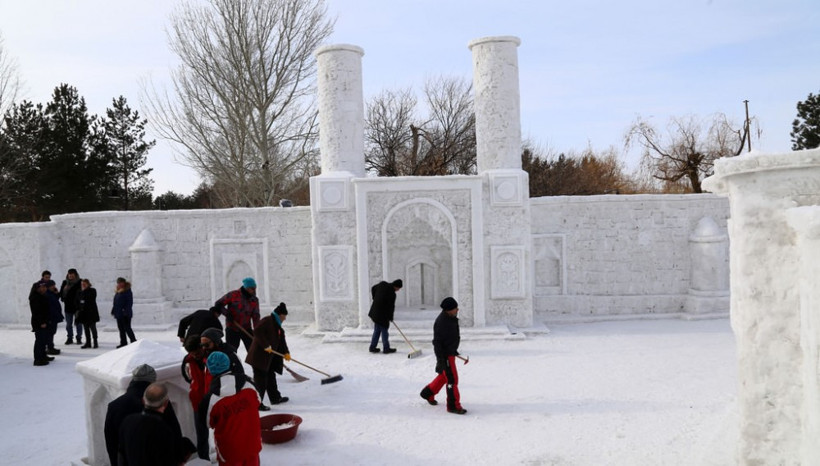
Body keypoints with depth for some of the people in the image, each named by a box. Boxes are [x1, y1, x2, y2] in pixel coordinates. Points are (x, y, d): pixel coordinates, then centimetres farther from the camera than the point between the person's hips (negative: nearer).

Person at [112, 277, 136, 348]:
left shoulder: (127, 292, -12)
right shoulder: (117, 292, 14)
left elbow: (129, 303, -17)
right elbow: (116, 303, 20)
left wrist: (126, 312, -22)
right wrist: (113, 311, 15)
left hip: (125, 315, -9)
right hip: (119, 314, 9)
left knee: (127, 328, -6)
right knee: (121, 328, 11)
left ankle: (134, 341, 1)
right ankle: (123, 343, 17)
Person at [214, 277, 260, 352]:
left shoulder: (254, 300, -1)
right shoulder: (233, 295, -13)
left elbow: (256, 317, -1)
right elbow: (218, 304, -5)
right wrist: (227, 313, -20)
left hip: (246, 329, 3)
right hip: (232, 329, -3)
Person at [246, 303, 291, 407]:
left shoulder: (277, 325, 15)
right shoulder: (267, 320, -16)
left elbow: (281, 340, 15)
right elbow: (257, 332, -29)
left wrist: (286, 352, 4)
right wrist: (266, 346, -27)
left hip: (269, 358, 10)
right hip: (259, 355, -10)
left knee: (270, 376, 20)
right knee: (260, 379, -7)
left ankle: (275, 398, 33)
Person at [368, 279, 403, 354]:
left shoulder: (382, 284, -1)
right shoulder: (392, 294, -22)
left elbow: (373, 289, 16)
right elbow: (391, 307, -13)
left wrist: (375, 299, 24)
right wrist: (390, 317, 2)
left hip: (375, 312, 8)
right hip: (382, 314, -8)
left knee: (377, 330, 16)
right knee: (384, 330, 4)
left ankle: (372, 347, 20)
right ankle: (386, 348, 12)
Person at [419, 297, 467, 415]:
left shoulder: (451, 318, 5)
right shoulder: (441, 322, -24)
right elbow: (437, 342, -23)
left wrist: (454, 350, 27)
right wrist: (440, 359, -24)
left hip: (451, 352, 10)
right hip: (445, 355, -10)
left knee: (444, 376, 21)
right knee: (452, 379, -5)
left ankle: (428, 393, 39)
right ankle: (453, 406, 4)